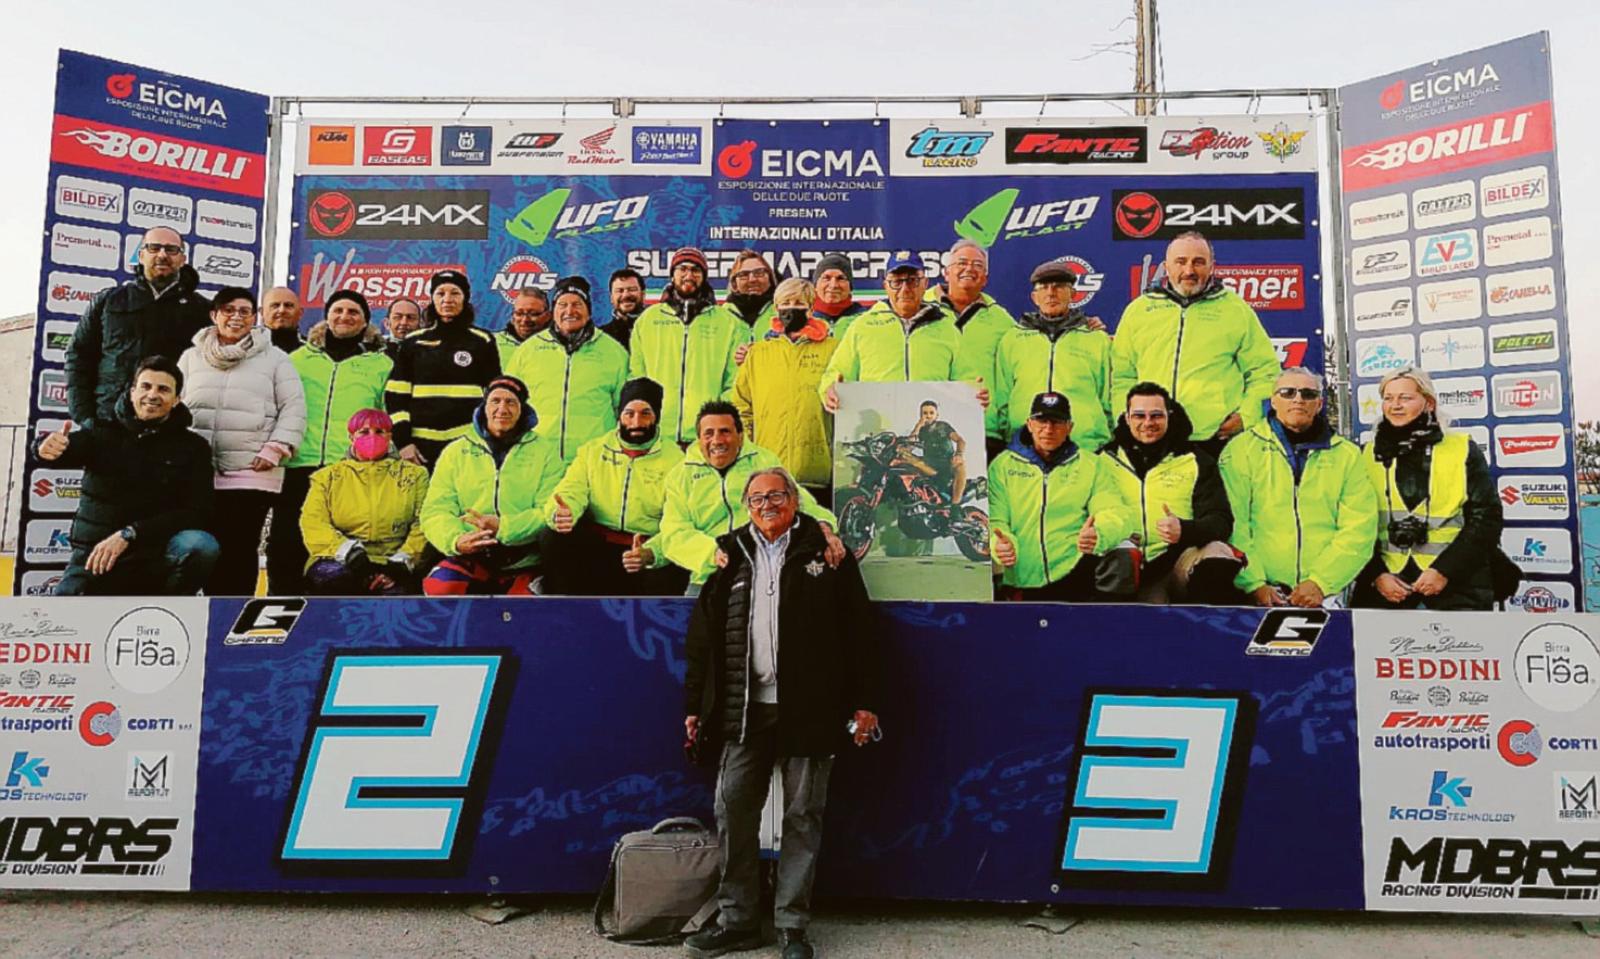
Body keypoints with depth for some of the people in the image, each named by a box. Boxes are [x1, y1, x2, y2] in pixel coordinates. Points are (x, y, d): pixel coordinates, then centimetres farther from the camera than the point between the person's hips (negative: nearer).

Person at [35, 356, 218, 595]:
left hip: (154, 559, -1)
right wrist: (47, 446, -39)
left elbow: (196, 514, -8)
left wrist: (128, 534, -18)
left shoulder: (193, 447, 2)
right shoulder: (105, 433, 7)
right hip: (94, 558, 2)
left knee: (202, 545, -33)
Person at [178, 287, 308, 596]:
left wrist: (275, 449, -8)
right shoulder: (192, 356, 17)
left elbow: (293, 408, 2)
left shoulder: (274, 358, 9)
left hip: (253, 472, -3)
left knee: (241, 549, -4)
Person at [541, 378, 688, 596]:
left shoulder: (674, 458, 1)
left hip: (648, 548, -3)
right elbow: (572, 491, -2)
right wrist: (561, 513, -28)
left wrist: (651, 554, -31)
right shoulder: (593, 450, 13)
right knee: (554, 538, -24)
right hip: (594, 545, 3)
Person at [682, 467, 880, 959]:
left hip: (808, 709, -3)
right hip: (745, 709, 3)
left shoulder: (826, 550, 2)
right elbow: (702, 637, 12)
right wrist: (694, 706, 8)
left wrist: (864, 702, -5)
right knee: (733, 810, 4)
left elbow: (859, 629, 0)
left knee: (802, 817, 6)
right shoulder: (729, 555, 11)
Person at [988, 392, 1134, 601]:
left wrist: (1099, 535, -21)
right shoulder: (1003, 465, 11)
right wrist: (1000, 543, -20)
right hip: (1022, 582, -1)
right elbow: (994, 519, 3)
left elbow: (1115, 513, 3)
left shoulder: (1092, 464, 14)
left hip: (1078, 577, 1)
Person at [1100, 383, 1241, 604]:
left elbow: (1221, 521, 4)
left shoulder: (1196, 460, 13)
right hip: (1130, 568, -3)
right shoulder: (1104, 459, 14)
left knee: (1217, 552, -29)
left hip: (1183, 558, 3)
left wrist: (1185, 530, -17)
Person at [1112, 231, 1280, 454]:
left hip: (1218, 438, -1)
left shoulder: (1235, 309, 11)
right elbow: (1121, 375, 16)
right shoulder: (1138, 310, 14)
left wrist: (1247, 416, -1)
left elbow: (1265, 371, 12)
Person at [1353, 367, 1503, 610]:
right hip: (1383, 580, 1)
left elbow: (1486, 518, -2)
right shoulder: (1369, 455, 8)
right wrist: (1375, 574, -6)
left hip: (1456, 582, -1)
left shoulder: (1462, 449, 3)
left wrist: (1445, 571, -11)